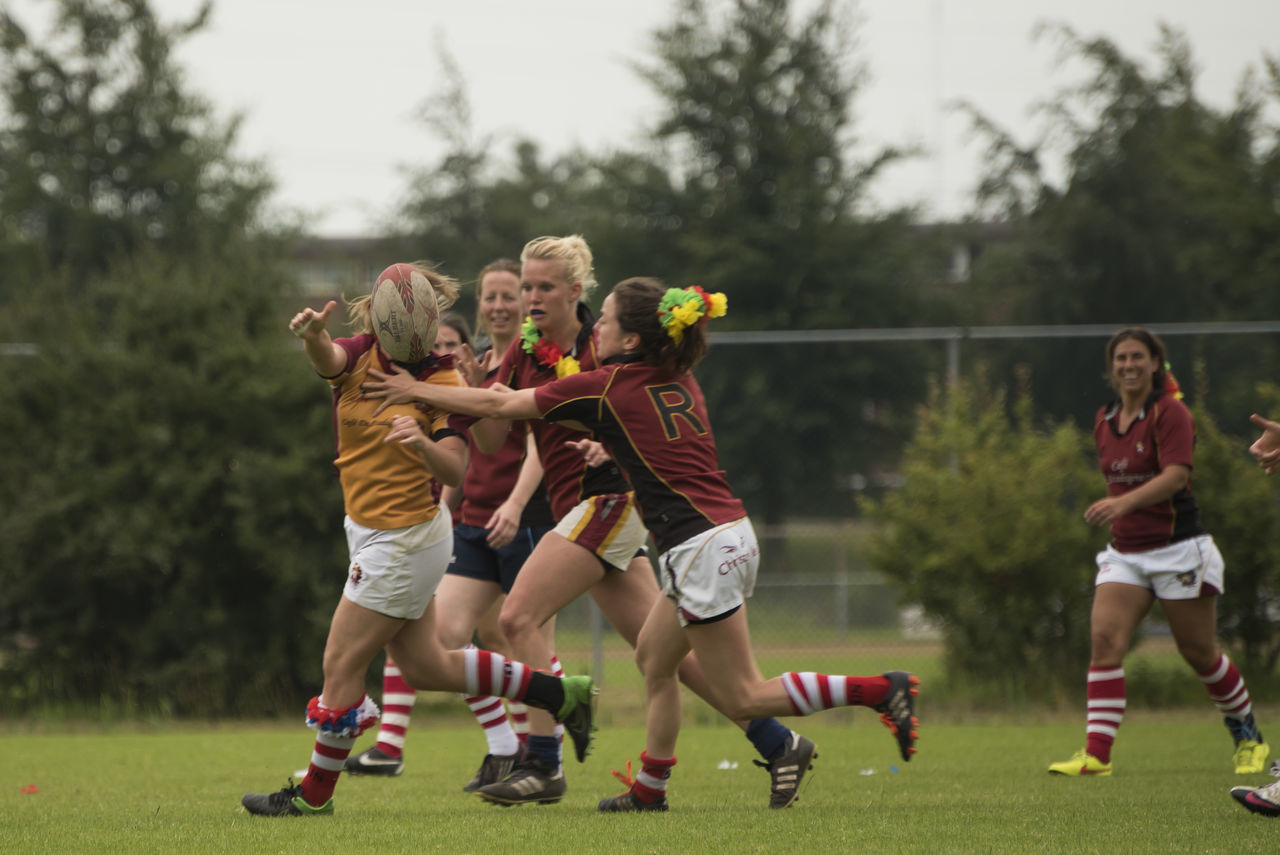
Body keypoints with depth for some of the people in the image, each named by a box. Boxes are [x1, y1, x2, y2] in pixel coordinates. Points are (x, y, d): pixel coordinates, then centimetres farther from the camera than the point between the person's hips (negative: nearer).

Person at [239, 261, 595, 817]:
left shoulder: (440, 381, -13)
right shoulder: (359, 358, -2)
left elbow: (455, 470, -21)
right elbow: (327, 358, -27)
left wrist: (423, 442, -42)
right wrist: (312, 333, -50)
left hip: (405, 539, -7)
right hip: (370, 531, 7)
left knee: (341, 665, -2)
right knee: (425, 667, 18)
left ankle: (315, 793, 14)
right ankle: (560, 694, 30)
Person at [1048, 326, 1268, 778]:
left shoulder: (1169, 413, -12)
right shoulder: (1105, 421, 9)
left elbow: (1175, 475, -25)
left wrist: (1123, 503, -38)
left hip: (1178, 549, -6)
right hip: (1125, 551, 6)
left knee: (1199, 653, 4)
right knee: (1105, 639, -14)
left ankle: (1249, 739, 28)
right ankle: (1096, 754, -20)